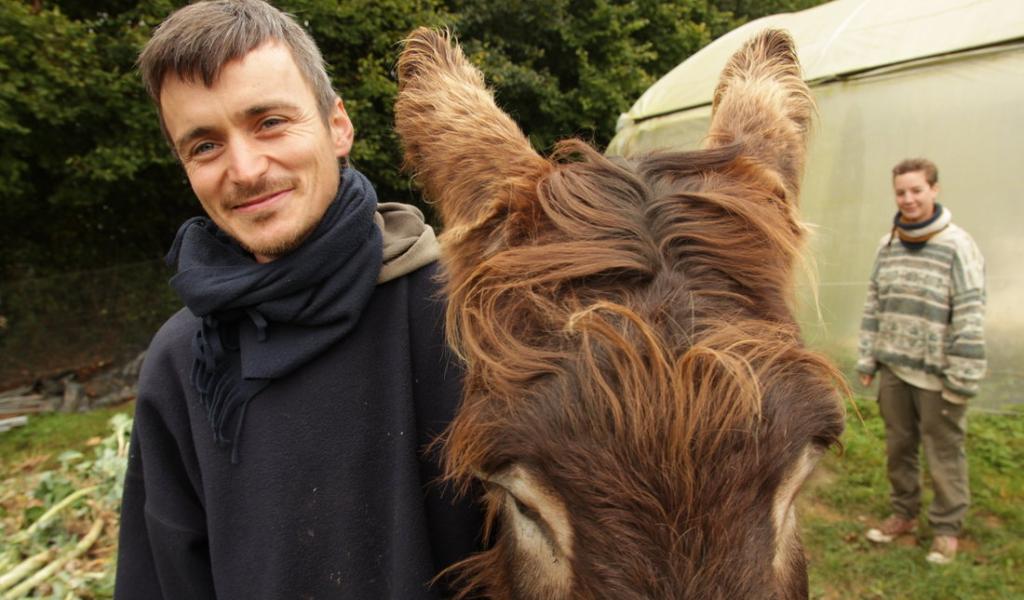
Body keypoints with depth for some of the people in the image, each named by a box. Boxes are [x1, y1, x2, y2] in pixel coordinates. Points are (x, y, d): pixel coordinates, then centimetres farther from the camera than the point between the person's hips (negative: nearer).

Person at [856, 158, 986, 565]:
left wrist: (962, 378, -14)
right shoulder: (887, 246, 7)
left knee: (944, 452, 7)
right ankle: (903, 513, 34)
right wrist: (866, 360, 10)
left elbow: (970, 316, -13)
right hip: (893, 369, 5)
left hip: (936, 375, -5)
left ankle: (946, 526, 26)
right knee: (898, 447, 16)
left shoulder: (957, 246, -10)